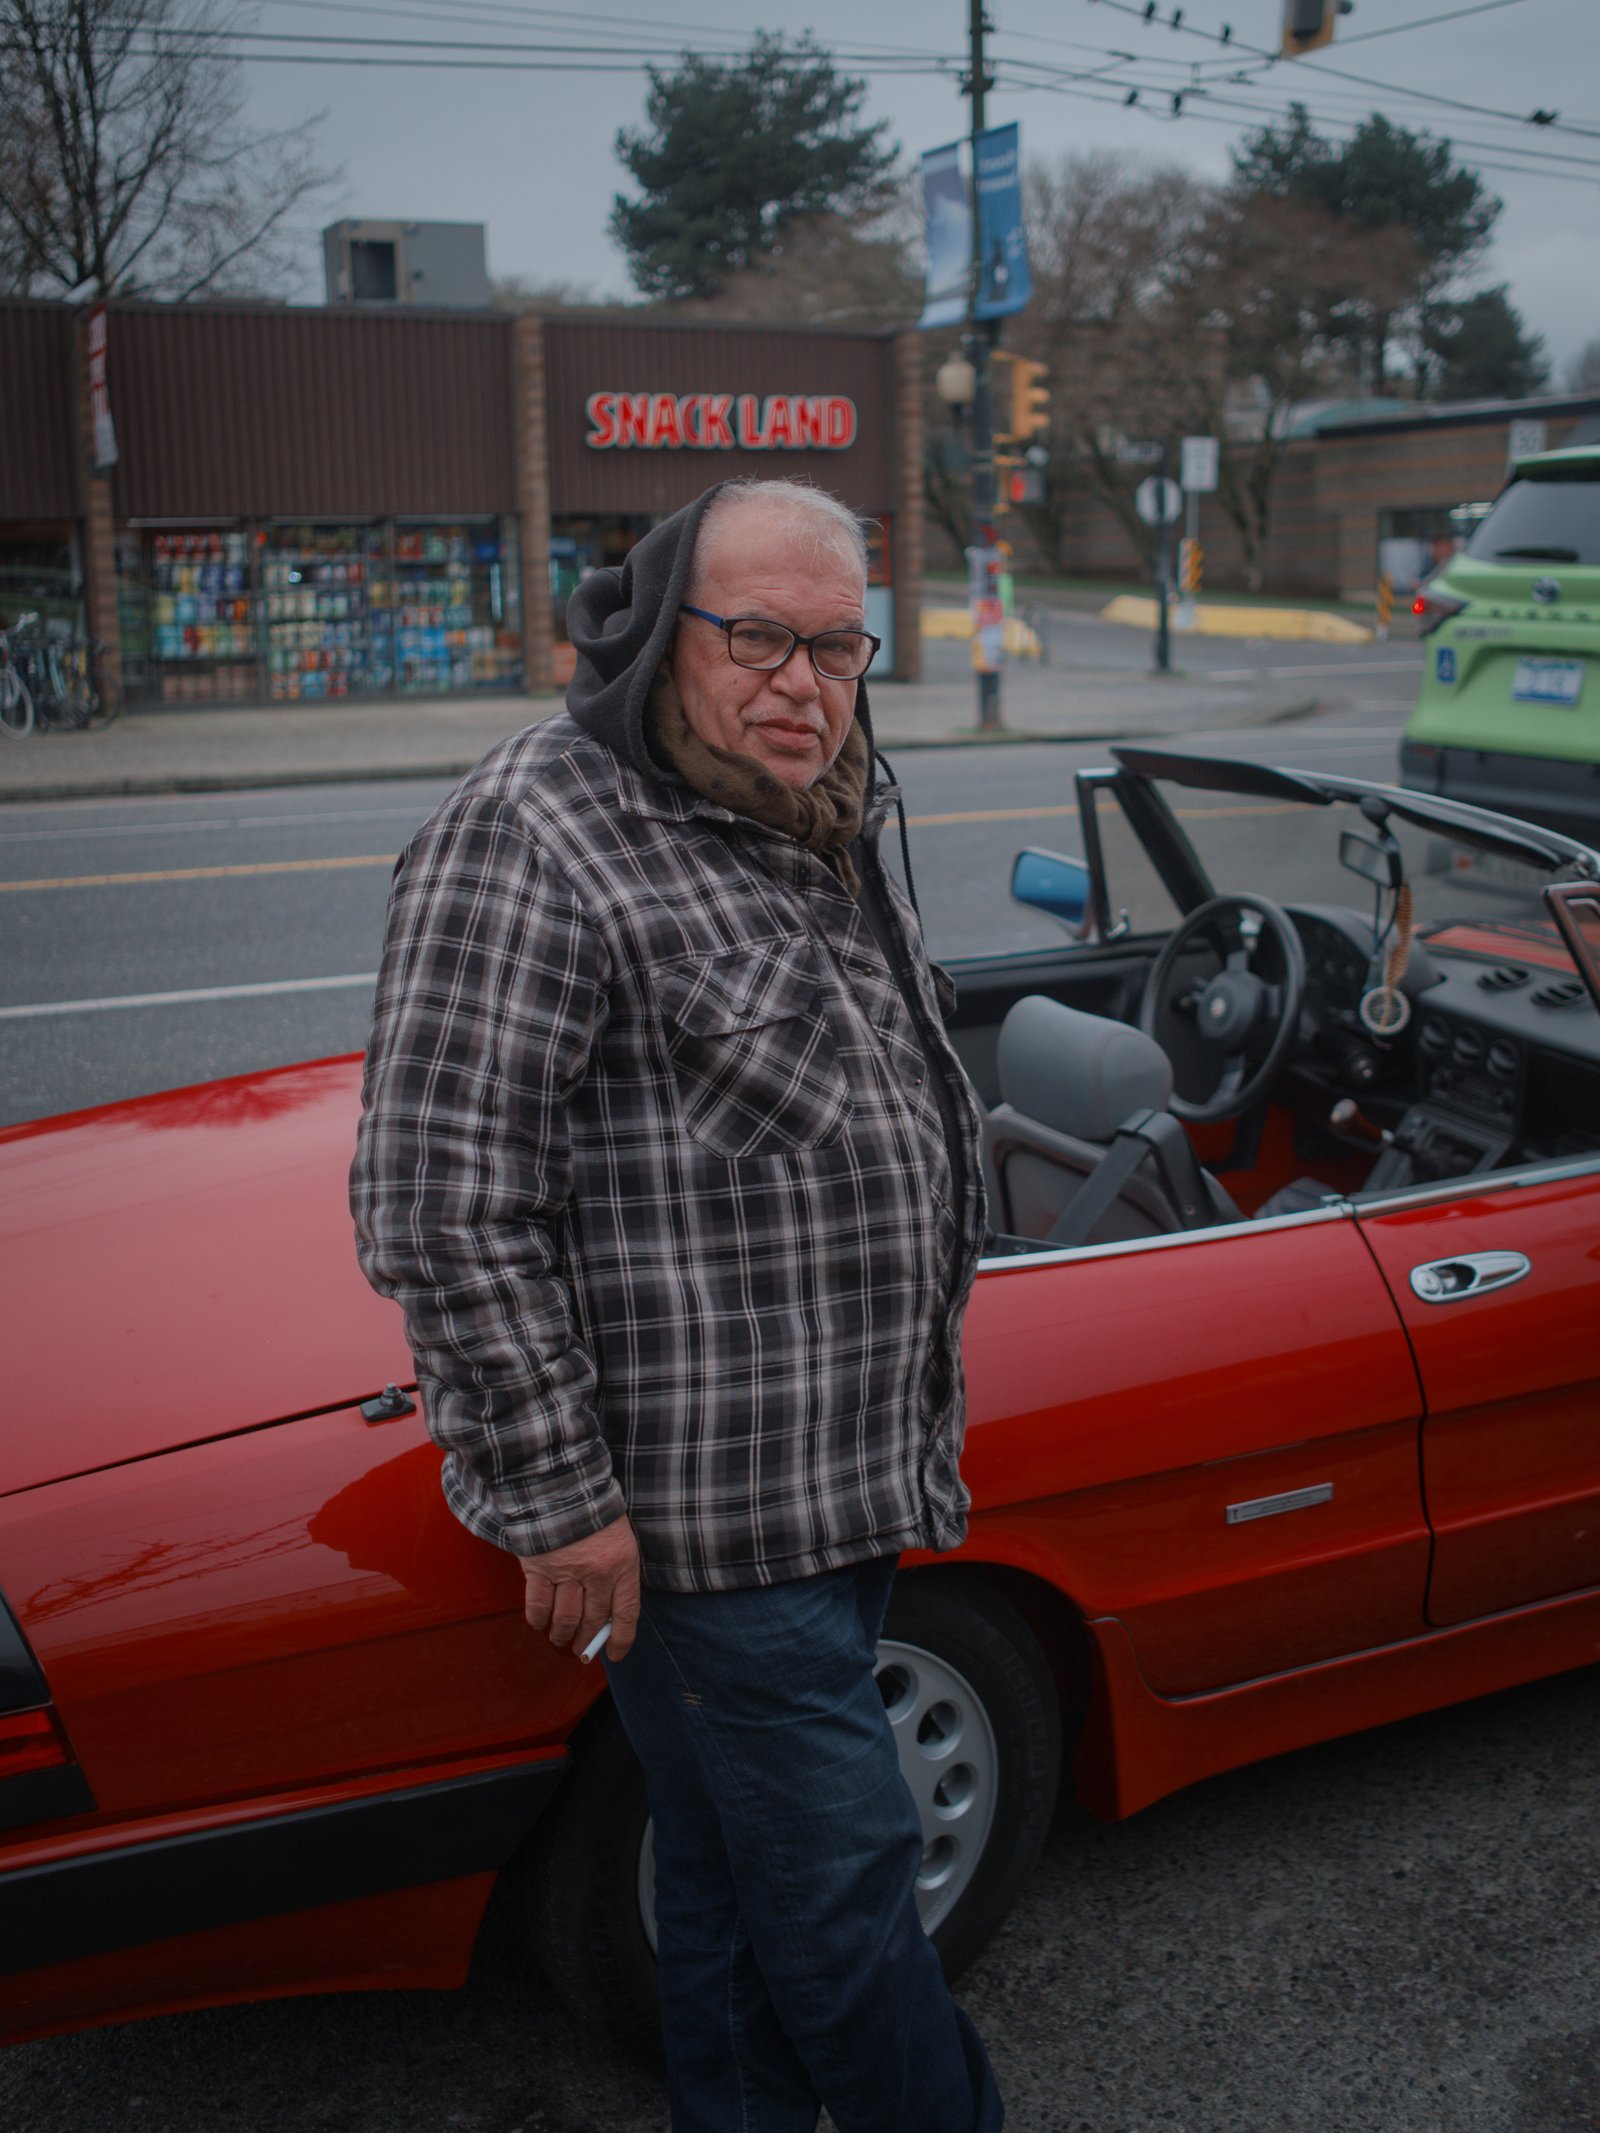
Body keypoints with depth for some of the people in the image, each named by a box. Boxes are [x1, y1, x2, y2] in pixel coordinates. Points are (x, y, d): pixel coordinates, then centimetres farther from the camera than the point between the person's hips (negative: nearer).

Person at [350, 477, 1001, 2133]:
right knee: (840, 1875, 5)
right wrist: (560, 1502, -19)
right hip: (700, 1515, -8)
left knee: (742, 1866, 22)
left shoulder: (822, 829, 12)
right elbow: (439, 1208, -20)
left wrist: (909, 1425, 24)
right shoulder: (533, 841, -17)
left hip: (841, 1482, 9)